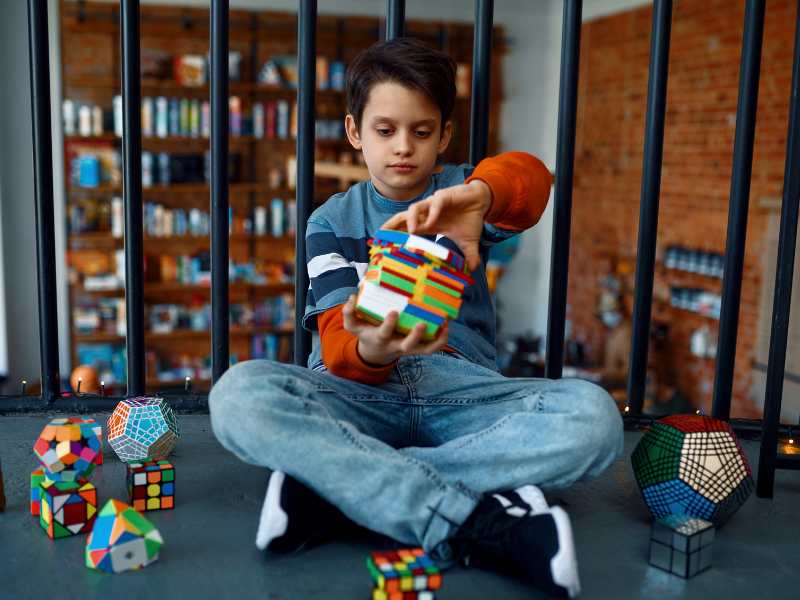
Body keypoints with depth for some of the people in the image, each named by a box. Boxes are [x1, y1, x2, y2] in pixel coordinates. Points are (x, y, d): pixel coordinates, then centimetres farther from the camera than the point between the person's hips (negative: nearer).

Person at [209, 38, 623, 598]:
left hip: (460, 390, 1)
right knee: (239, 395, -30)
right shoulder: (332, 222, 9)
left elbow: (530, 178, -15)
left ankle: (328, 481, -27)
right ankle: (481, 524, -32)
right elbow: (339, 344, -4)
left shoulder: (460, 193, 10)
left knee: (592, 416, -28)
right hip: (360, 393, 0)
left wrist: (479, 193, -40)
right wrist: (370, 351, -30)